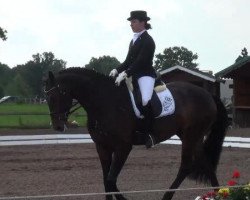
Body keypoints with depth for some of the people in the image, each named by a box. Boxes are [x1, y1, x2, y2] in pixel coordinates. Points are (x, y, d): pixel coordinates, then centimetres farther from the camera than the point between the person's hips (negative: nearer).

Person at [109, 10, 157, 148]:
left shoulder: (148, 41, -10)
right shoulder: (133, 41, 17)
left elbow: (140, 62, -19)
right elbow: (128, 61, 18)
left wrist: (125, 74, -28)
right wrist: (117, 70, 0)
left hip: (146, 75, -10)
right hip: (134, 76, 10)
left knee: (145, 100, -34)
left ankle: (150, 133, -26)